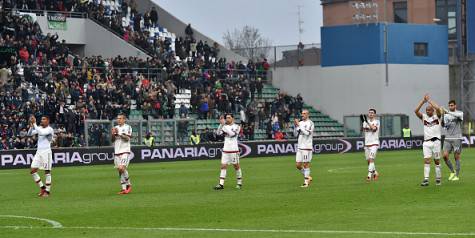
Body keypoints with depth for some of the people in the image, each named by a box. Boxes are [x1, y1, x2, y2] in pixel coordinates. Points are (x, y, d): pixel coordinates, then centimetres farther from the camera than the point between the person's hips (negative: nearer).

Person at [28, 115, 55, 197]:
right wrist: (31, 126, -10)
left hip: (46, 152, -7)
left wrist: (34, 124, -26)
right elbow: (30, 134, 6)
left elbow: (41, 132, -27)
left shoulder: (49, 129, -10)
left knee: (47, 172, -2)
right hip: (38, 151, 7)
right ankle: (42, 187, 12)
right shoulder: (39, 128, 12)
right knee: (33, 170, 0)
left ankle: (47, 191, 5)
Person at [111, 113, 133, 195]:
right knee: (119, 170, 3)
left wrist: (119, 133, -17)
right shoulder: (115, 128, 18)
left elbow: (127, 138, -11)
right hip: (116, 151, 6)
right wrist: (113, 134, -5)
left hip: (125, 151, -6)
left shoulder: (127, 127, 1)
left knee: (122, 168, -20)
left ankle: (128, 185, -5)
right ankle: (123, 188, 7)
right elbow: (112, 140, 14)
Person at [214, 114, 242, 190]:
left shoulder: (236, 127, -3)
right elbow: (218, 133, -4)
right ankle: (221, 184, -4)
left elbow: (232, 134, -21)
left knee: (236, 166, 5)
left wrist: (224, 125, -22)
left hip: (234, 150, -4)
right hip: (225, 150, 4)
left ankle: (239, 183, 17)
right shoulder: (225, 127, 10)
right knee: (223, 166, -2)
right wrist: (221, 124, -15)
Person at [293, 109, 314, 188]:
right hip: (299, 147, 7)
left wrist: (299, 125, -20)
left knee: (306, 164, -3)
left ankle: (306, 182, 3)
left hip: (307, 147, -7)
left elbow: (307, 132, -22)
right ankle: (308, 177, 23)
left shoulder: (310, 123, -7)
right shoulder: (300, 123, 13)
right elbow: (296, 134, 13)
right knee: (298, 165, 6)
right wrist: (295, 126, -2)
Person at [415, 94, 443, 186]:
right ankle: (426, 179, -15)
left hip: (436, 141, -2)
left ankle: (438, 179, 15)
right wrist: (423, 101, -8)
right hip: (426, 142, 2)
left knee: (437, 161, 5)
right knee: (426, 161, -8)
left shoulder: (437, 116, 4)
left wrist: (429, 100, -9)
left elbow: (437, 108, -16)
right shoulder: (424, 117, 10)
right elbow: (416, 111, -5)